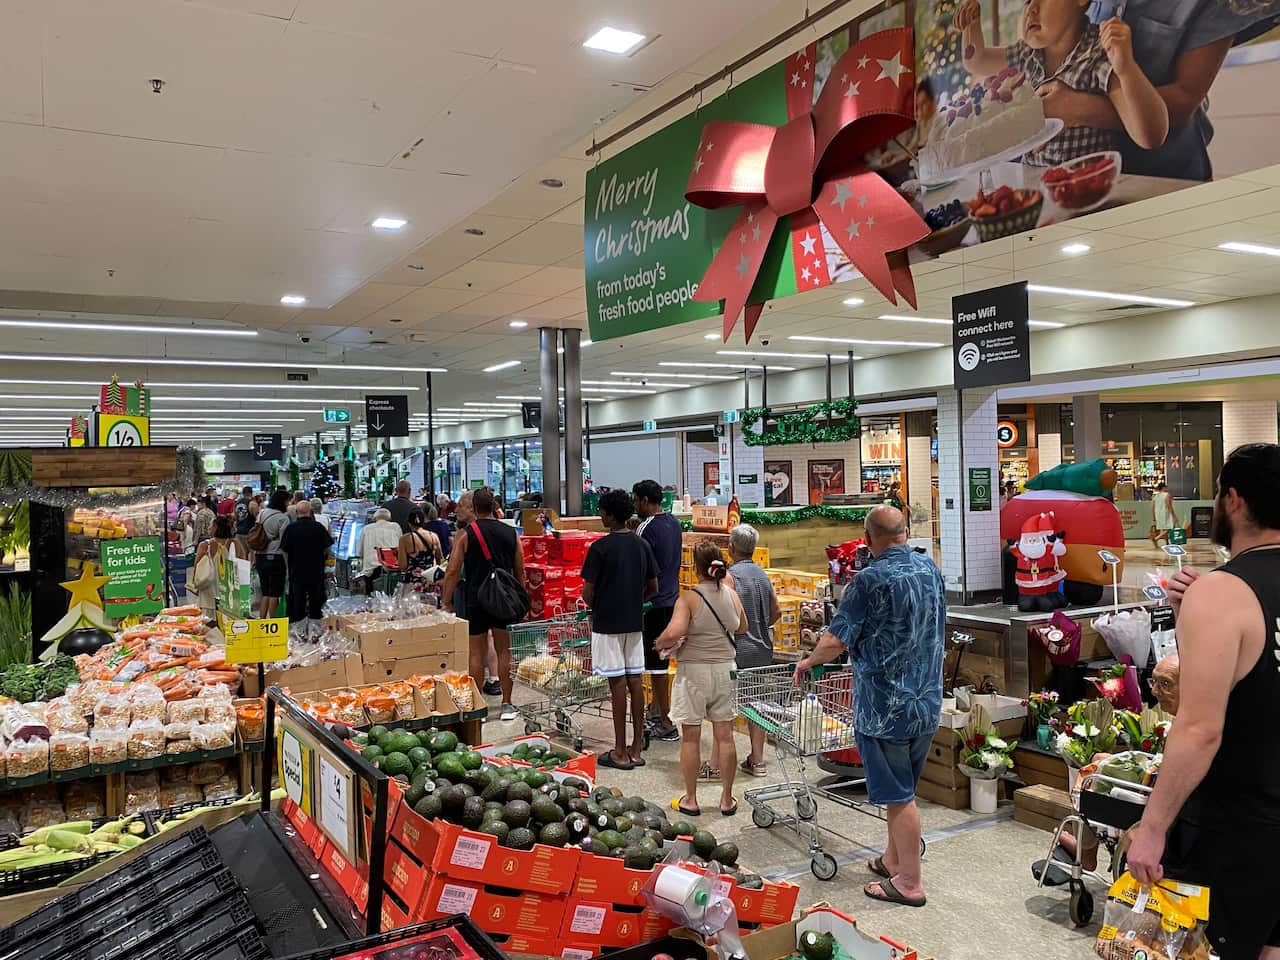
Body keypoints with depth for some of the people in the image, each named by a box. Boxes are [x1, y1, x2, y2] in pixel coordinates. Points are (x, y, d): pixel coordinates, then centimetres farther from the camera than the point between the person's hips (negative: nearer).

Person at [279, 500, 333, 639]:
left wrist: (287, 567, 9)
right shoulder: (319, 527, -6)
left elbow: (284, 550, -4)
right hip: (316, 571, 0)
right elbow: (328, 547, -2)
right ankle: (314, 631, 11)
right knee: (315, 601, 9)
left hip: (296, 570, 0)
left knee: (297, 602, 9)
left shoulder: (290, 528, -6)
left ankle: (300, 632, 13)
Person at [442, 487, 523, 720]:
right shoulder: (511, 533, 4)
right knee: (504, 651, 9)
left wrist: (446, 602, 0)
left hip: (477, 600, -2)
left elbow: (453, 571, -8)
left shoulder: (465, 534, -4)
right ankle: (507, 705, 13)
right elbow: (520, 572, 8)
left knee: (477, 653, 7)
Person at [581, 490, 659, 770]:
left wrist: (595, 608, 7)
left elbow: (587, 592, -13)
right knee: (635, 680, 8)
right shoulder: (642, 545, 4)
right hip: (635, 622, 6)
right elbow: (653, 587, 9)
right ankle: (637, 749, 14)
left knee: (617, 683, -2)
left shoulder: (600, 547, -14)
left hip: (607, 623, -5)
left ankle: (620, 753, 4)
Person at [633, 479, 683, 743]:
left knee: (656, 663, -2)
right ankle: (657, 709, 33)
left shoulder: (647, 528, -17)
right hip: (671, 599, 9)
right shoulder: (674, 523, 9)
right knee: (661, 658, 20)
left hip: (652, 603, -9)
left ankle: (666, 724, 2)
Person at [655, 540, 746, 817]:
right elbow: (742, 628, 17)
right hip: (724, 669, 5)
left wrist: (661, 643, -9)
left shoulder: (688, 599, -16)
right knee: (725, 736, 11)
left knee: (690, 737, 7)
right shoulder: (732, 596, 0)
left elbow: (674, 632, -29)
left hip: (694, 670, -4)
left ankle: (690, 801, 17)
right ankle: (727, 800, 20)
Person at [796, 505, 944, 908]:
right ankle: (893, 860, 33)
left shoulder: (870, 581, -20)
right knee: (901, 788, 20)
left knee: (899, 795, 3)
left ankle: (909, 883, 14)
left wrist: (809, 662, 1)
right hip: (928, 701, 7)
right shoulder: (931, 570, 3)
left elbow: (836, 640, -19)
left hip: (885, 705, -7)